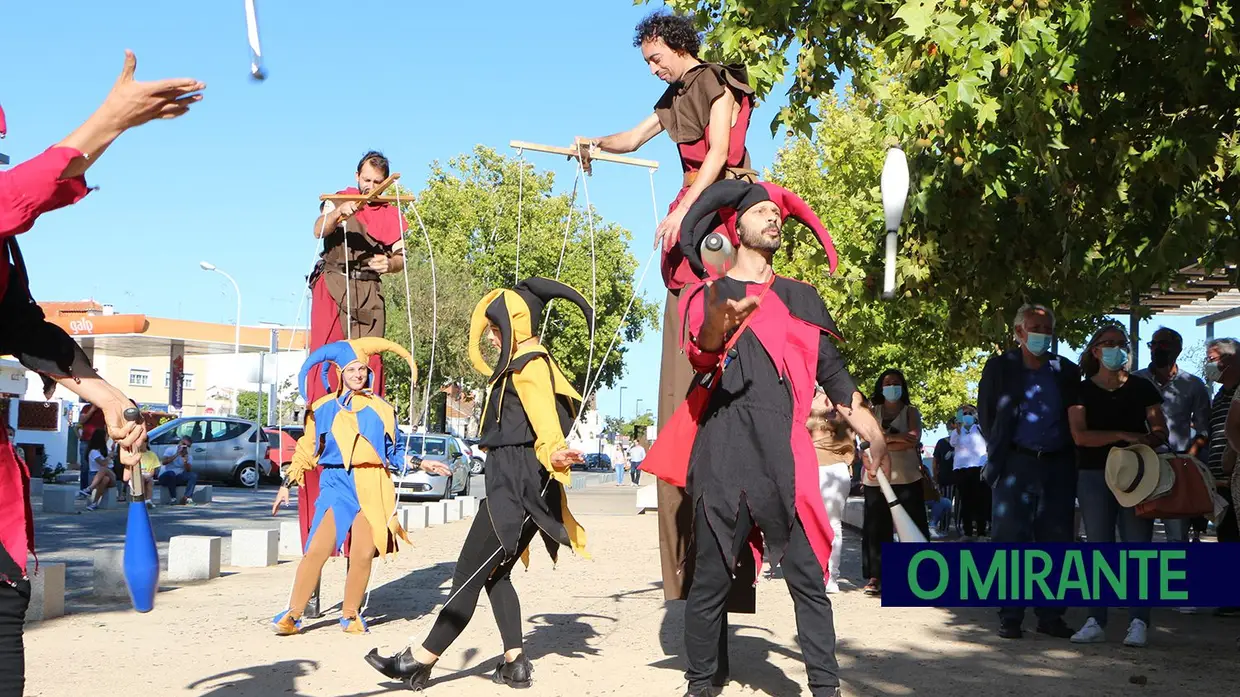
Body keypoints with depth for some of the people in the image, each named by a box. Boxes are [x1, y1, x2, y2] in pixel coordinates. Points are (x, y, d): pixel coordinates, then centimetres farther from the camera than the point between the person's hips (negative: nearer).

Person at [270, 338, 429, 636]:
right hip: (337, 482, -1)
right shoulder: (323, 408, 10)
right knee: (318, 549, -13)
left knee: (363, 554, -5)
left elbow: (395, 452, 21)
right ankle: (293, 614, -3)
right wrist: (287, 485, 12)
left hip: (373, 486, 1)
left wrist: (422, 464, 10)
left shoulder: (381, 409, 14)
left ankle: (350, 614, 13)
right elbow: (306, 451, 15)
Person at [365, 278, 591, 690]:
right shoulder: (520, 366, 20)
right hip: (509, 483, 11)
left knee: (468, 574, -8)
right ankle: (515, 664, 9)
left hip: (515, 487, -11)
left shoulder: (530, 367, -13)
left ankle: (420, 661, -5)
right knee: (494, 575, 11)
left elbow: (545, 421, -29)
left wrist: (554, 453, -46)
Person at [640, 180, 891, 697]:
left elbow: (834, 376, 20)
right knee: (711, 578, -1)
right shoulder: (707, 294, 10)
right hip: (724, 453, -2)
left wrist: (876, 441, 8)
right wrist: (717, 326, -35)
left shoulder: (800, 299, 21)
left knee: (808, 577, -4)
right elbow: (699, 354, -11)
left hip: (786, 455, 3)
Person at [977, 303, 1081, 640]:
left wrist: (1071, 455, 3)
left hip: (1058, 464, 3)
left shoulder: (1067, 371, 11)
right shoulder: (1000, 367, 5)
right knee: (1010, 539, -3)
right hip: (1016, 464, -3)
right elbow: (986, 416, 6)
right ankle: (1010, 617, 4)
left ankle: (1050, 615, 14)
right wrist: (999, 452, 0)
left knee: (1056, 541, 5)